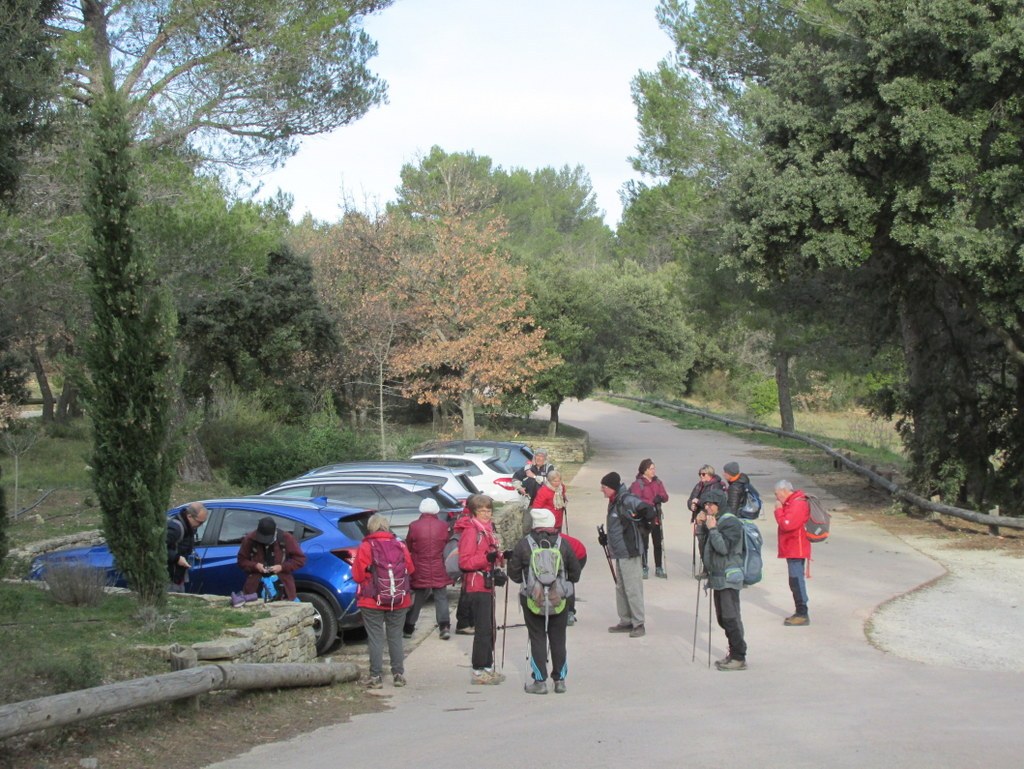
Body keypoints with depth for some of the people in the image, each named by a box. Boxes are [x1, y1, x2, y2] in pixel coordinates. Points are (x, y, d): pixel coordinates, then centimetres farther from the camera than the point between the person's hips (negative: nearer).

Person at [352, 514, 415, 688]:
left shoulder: (366, 547, -10)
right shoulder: (400, 546, -1)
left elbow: (357, 575, -9)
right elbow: (411, 570, 7)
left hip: (372, 602, -3)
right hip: (399, 601, 3)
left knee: (375, 639, 2)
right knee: (395, 637, 12)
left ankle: (376, 677, 1)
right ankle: (399, 674, 14)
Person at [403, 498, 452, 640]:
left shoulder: (414, 526, -9)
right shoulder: (443, 526, -5)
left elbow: (408, 547, 2)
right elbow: (446, 542, 8)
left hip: (419, 570, 0)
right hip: (438, 571, 0)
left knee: (416, 599, 11)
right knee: (441, 598, 6)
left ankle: (408, 628, 15)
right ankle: (444, 626, -8)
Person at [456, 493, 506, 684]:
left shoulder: (487, 530, 17)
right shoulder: (470, 531, -14)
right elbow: (464, 561, -20)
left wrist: (497, 564, 12)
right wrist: (487, 558, -30)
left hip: (487, 585, 10)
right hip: (476, 587, -10)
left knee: (489, 629, 14)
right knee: (483, 629, -9)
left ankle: (487, 667, 23)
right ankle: (479, 672, -5)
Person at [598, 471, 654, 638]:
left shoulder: (627, 500, -15)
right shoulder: (614, 502, 14)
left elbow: (649, 512, -24)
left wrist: (634, 518, -23)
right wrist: (605, 538, 17)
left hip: (629, 552, -10)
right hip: (619, 552, 10)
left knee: (632, 588, -5)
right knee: (620, 588, 15)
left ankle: (638, 624, 1)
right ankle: (626, 621, 23)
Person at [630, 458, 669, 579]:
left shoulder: (658, 482, 8)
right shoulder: (638, 484, -10)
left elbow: (665, 497, 6)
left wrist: (659, 497, -16)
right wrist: (652, 502, -19)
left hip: (656, 518, 5)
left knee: (658, 543, 10)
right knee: (644, 544, 0)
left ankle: (659, 568, 19)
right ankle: (644, 569, 9)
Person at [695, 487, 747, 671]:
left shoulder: (731, 522, -13)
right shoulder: (716, 521, 17)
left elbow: (724, 548, -21)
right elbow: (706, 544, 23)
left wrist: (712, 528, -19)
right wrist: (702, 525, 11)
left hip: (729, 578, -10)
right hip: (718, 578, 10)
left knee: (731, 618, -10)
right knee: (723, 618, 13)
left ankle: (739, 658, -7)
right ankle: (733, 654, 21)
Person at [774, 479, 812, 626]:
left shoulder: (798, 504, -18)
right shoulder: (791, 503, 16)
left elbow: (787, 524, -25)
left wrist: (778, 510, -14)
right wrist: (781, 510, 4)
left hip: (796, 550, -11)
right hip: (792, 549, 11)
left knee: (796, 580, -9)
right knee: (795, 581, 15)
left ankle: (803, 615, -7)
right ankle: (800, 613, 22)